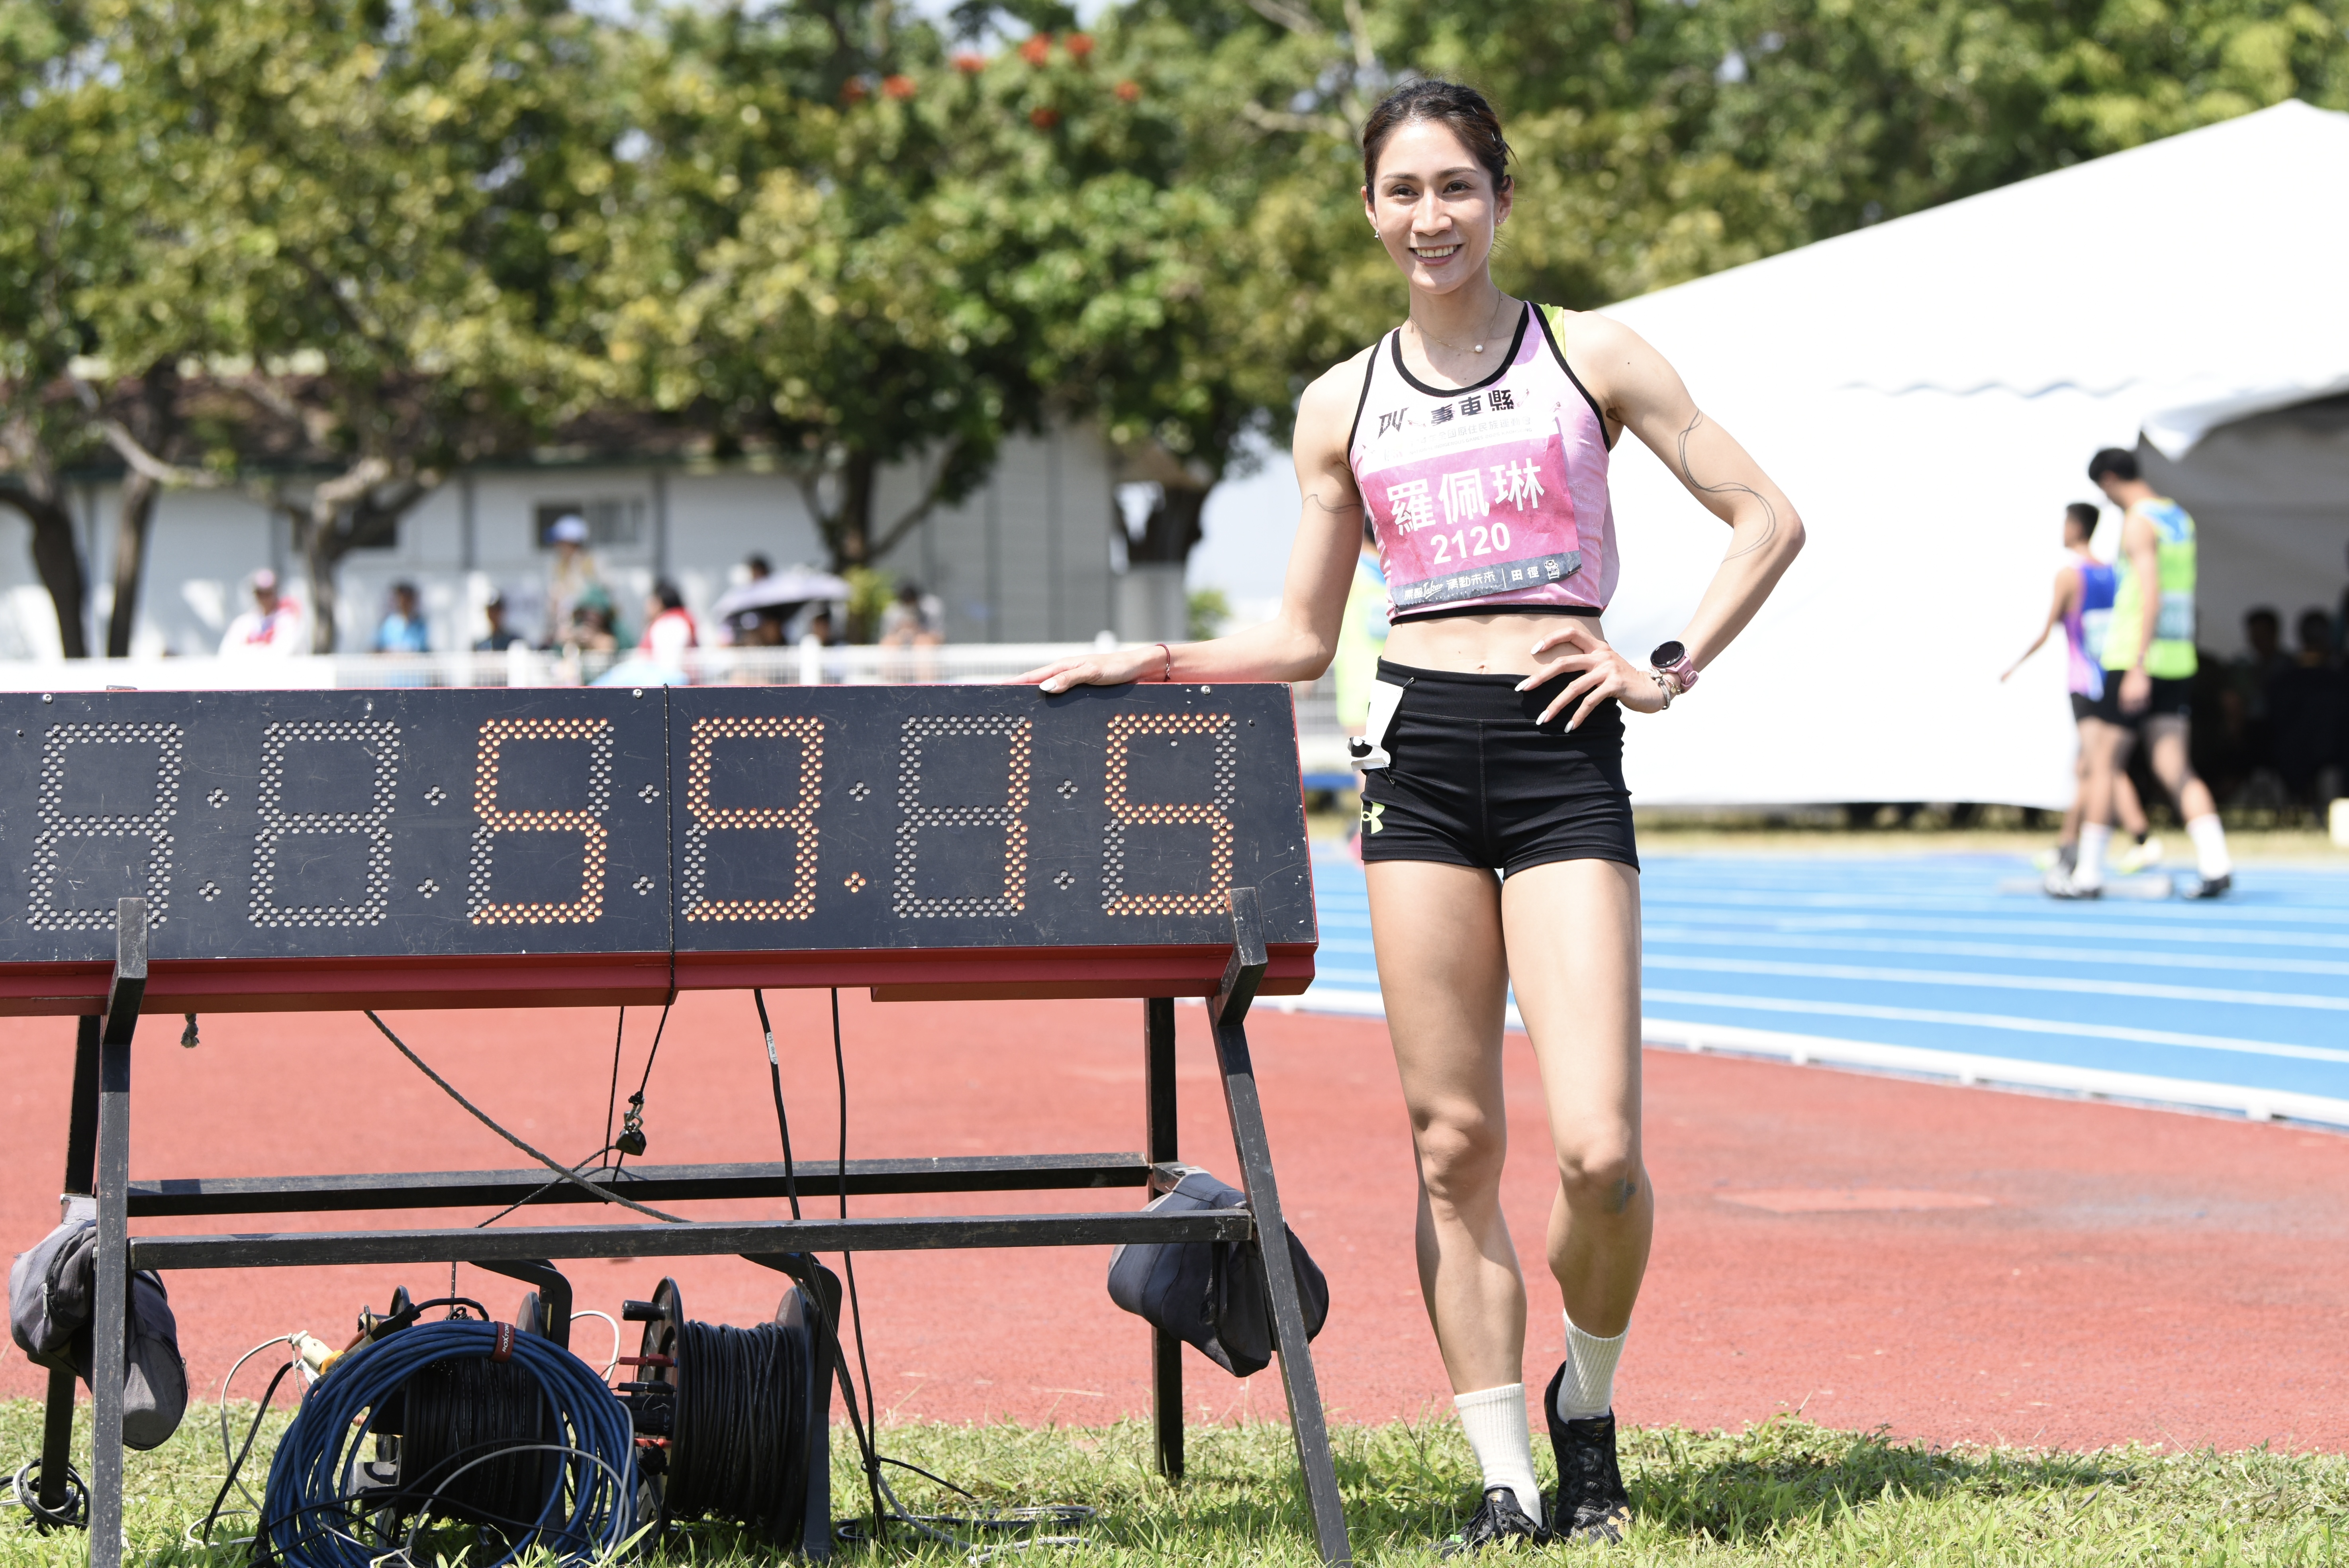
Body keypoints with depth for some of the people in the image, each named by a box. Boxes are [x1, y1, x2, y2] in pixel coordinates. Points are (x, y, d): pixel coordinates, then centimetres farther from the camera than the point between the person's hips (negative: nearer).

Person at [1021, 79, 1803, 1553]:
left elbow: (1767, 517, 6)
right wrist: (1153, 666, 3)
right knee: (1454, 1142, 1)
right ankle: (1506, 1476, 9)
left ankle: (1588, 1403, 15)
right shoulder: (1343, 406, 11)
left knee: (1597, 1148, -12)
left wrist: (1671, 670, -2)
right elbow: (1303, 640, 16)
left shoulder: (1589, 356, 4)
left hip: (1564, 759, -2)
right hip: (1419, 753, 3)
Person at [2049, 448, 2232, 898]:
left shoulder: (2138, 523, -11)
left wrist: (2138, 668, -25)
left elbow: (2151, 595, -21)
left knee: (2105, 765, 2)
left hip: (2135, 659, -7)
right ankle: (2215, 864, -13)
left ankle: (2088, 874, 6)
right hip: (2178, 659, 7)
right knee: (2175, 769, 2)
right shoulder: (2181, 519, 15)